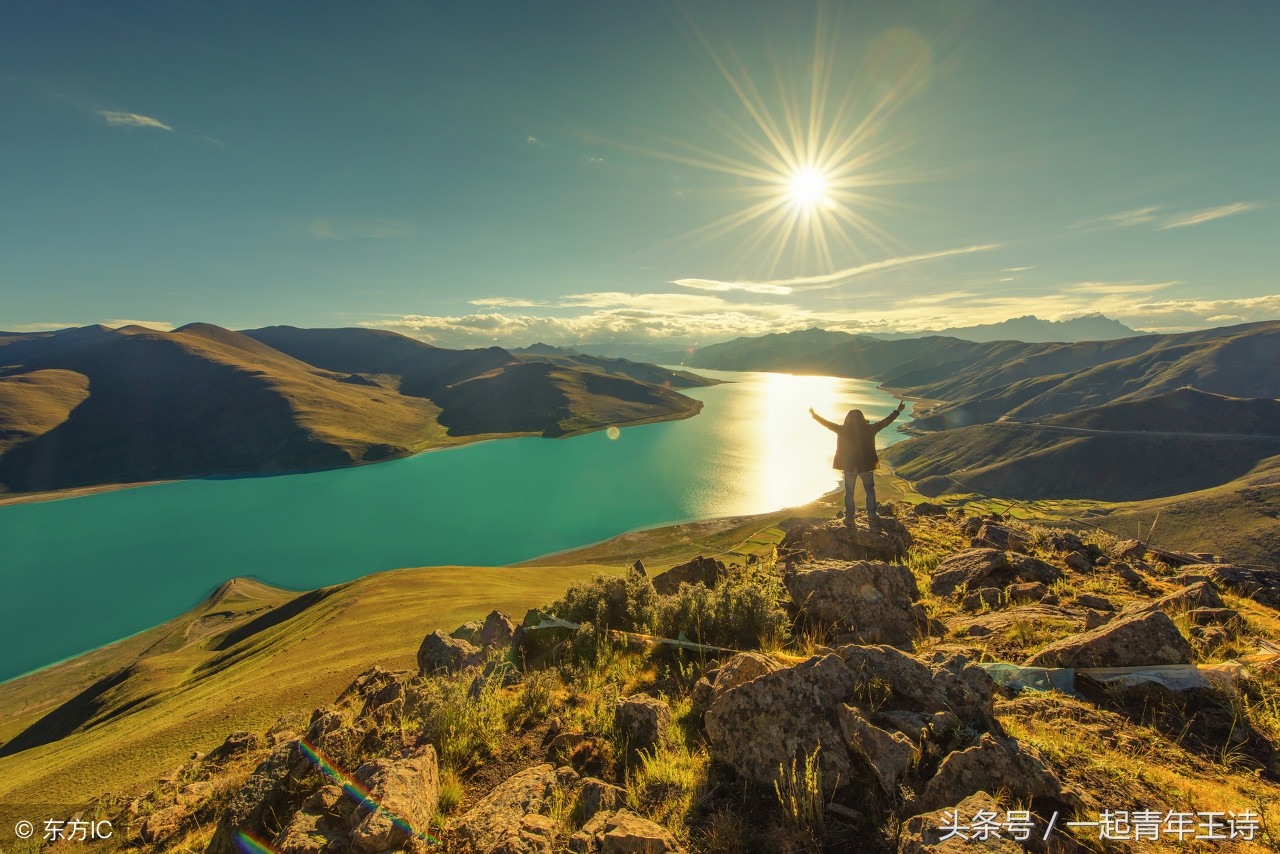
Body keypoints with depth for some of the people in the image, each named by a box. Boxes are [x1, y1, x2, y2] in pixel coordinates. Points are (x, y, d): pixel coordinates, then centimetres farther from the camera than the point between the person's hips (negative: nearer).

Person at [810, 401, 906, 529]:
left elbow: (827, 423, -2)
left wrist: (813, 414, 11)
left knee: (849, 493, 13)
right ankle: (872, 517, 13)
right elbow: (885, 422, 3)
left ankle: (849, 518, 18)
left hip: (848, 466, 0)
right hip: (866, 466, 0)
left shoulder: (842, 430, -11)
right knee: (870, 492, 15)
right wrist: (898, 411, 16)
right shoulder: (869, 429, -8)